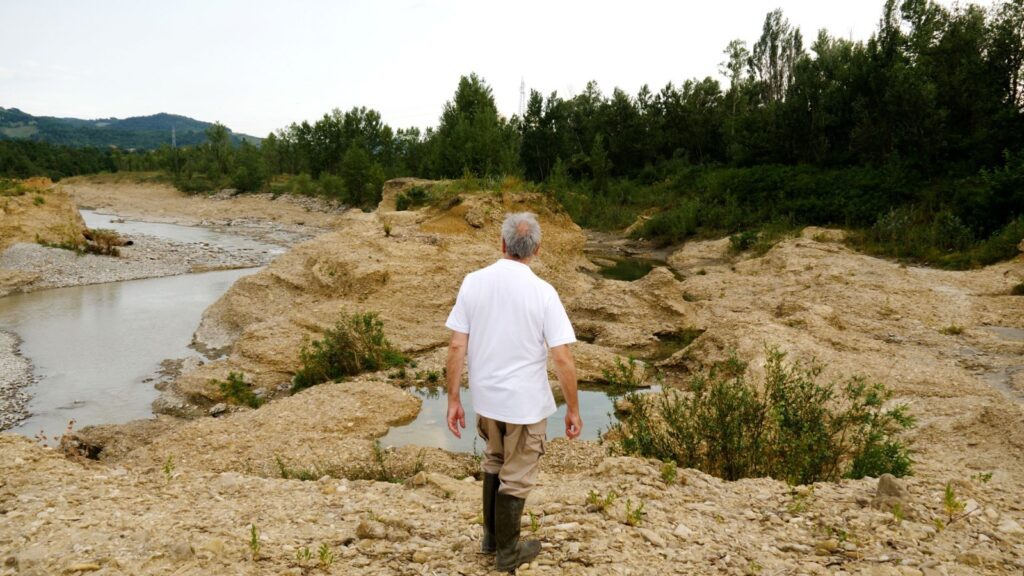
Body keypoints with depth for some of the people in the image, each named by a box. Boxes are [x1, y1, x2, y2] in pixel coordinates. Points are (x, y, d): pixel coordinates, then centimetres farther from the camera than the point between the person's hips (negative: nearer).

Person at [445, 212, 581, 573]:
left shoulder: (473, 282, -8)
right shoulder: (542, 292, -17)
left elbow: (456, 347, -7)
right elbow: (562, 358, -18)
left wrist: (453, 400, 1)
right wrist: (573, 408, -6)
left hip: (485, 397, 4)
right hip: (526, 402, -3)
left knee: (494, 462, 27)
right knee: (516, 477, 14)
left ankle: (491, 537, 39)